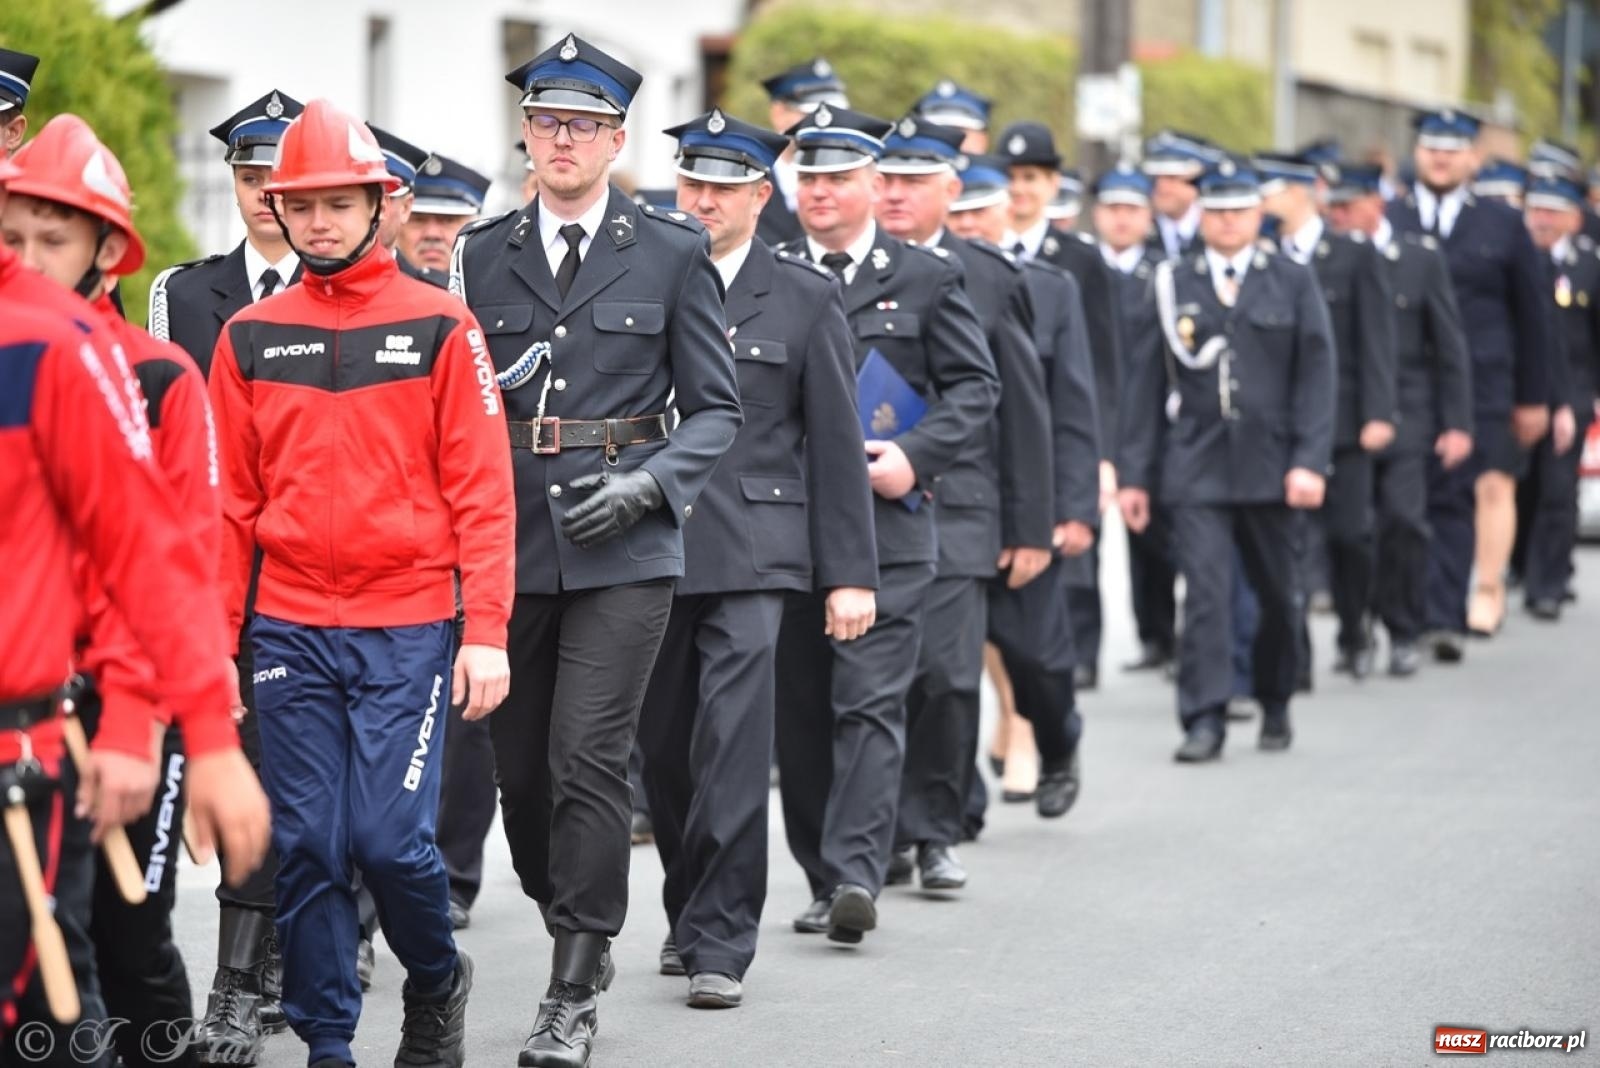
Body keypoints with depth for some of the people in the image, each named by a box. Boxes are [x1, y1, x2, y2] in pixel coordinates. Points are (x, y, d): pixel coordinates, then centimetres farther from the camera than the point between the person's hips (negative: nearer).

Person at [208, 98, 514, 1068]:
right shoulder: (250, 336, 7)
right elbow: (231, 504, 10)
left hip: (409, 630, -2)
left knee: (390, 837, -9)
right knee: (307, 846, 2)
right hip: (290, 632, 3)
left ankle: (438, 976, 19)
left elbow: (483, 493, -2)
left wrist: (488, 632, -8)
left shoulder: (440, 326, 0)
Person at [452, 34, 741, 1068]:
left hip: (625, 547, -3)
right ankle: (576, 929, 30)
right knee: (521, 765, 7)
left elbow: (716, 410, 3)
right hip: (510, 543, 3)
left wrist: (645, 485, -12)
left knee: (588, 758, -11)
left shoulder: (671, 252, 3)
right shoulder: (484, 255, 10)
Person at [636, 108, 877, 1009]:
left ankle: (722, 942, -7)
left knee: (732, 745, -11)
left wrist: (851, 574, -1)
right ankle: (690, 911, 27)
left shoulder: (805, 296, 4)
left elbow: (836, 444, 4)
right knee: (664, 748, 9)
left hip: (749, 552, -3)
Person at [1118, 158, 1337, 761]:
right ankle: (1204, 720, -10)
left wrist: (1309, 461, -9)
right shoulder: (1173, 285, 6)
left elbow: (1316, 376, 1)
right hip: (1196, 468, -1)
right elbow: (1147, 382, 5)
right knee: (1205, 591, -11)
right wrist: (1134, 474, 1)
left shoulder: (1294, 283, 6)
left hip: (1270, 468, 1)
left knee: (1278, 595, 11)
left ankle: (1275, 706, 28)